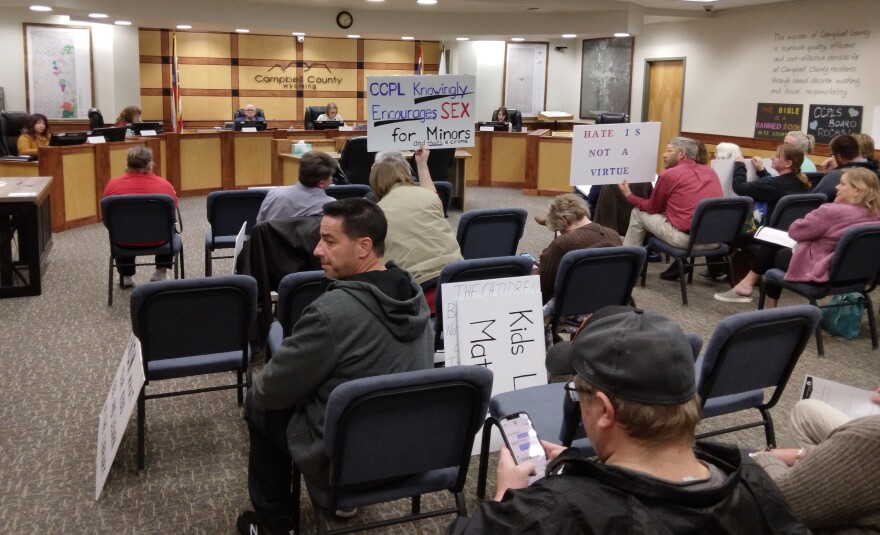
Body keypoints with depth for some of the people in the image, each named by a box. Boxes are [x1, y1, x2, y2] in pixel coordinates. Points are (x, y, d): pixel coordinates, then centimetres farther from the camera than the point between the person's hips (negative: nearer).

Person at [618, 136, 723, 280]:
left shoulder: (668, 175, -1)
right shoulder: (710, 171, 16)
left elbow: (652, 208, 12)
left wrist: (628, 195, 27)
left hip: (687, 238, -6)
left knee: (638, 213, 15)